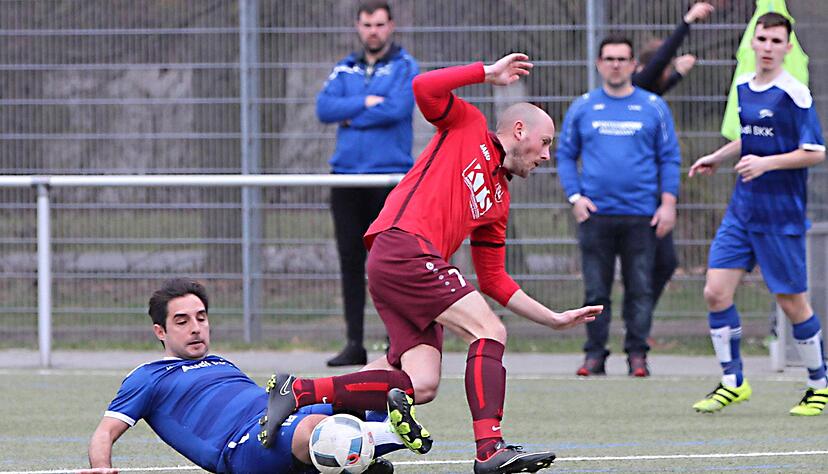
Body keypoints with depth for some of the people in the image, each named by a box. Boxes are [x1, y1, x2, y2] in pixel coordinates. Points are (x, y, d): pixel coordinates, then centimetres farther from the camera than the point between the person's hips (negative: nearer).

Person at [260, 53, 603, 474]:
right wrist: (488, 72, 1)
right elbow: (424, 88, -7)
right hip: (403, 247, -8)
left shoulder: (498, 201, 27)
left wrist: (555, 320, 25)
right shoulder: (467, 127, 11)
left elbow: (494, 281, 29)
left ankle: (300, 392, -4)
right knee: (490, 333, -17)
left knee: (420, 385, -8)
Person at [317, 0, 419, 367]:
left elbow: (397, 109, -14)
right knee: (351, 262, 4)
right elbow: (324, 108, 1)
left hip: (390, 175, -4)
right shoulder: (345, 69, 15)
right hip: (347, 175, 4)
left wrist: (351, 116, -4)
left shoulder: (404, 67, 3)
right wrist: (365, 103, -10)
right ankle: (354, 344, 7)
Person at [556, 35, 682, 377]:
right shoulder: (582, 108, 9)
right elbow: (565, 155, 13)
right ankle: (595, 355, 6)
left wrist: (668, 203, -2)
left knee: (640, 289, -1)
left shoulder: (653, 107, 7)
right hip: (595, 214, 1)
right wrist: (575, 196, -1)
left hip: (640, 216, -1)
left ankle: (637, 354, 4)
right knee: (595, 290, 1)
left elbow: (670, 158, 8)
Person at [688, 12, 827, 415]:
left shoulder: (794, 94, -12)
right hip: (741, 210, 6)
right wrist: (718, 158, 17)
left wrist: (766, 163, -23)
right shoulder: (742, 87, 10)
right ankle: (733, 382, 6)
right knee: (716, 292, -4)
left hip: (781, 215, -6)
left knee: (791, 302, 0)